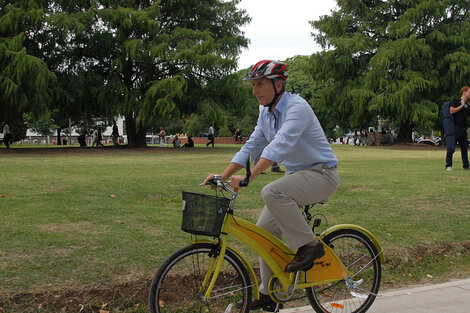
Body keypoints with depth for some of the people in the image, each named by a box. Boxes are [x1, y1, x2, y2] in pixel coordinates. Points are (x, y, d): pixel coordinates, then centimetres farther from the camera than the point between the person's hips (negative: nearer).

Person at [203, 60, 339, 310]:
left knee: (272, 192, -33)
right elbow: (251, 147, 8)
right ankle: (269, 292, 17)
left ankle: (309, 245, -16)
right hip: (296, 175, 9)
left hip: (321, 174, -9)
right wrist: (223, 176, -3)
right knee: (265, 229, 3)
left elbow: (281, 144, -35)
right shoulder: (266, 113, 7)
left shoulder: (297, 107, -21)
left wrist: (248, 177, -44)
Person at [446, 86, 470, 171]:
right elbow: (451, 111, -13)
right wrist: (461, 106, -9)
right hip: (455, 128, -7)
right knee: (451, 148, -7)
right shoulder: (456, 101, 1)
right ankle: (448, 165, -3)